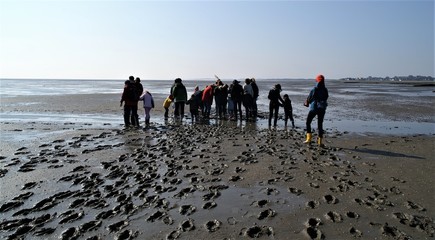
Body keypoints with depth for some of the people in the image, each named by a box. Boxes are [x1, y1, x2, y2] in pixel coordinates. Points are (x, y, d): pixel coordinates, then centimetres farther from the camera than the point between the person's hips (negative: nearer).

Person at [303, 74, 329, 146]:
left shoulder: (314, 89, -12)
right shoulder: (325, 90, -1)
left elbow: (309, 98, -5)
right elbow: (326, 98, 6)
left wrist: (306, 103, 15)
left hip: (314, 108, -3)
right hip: (322, 109, 4)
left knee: (308, 122, 10)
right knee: (320, 124, 11)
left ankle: (309, 138, 0)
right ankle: (320, 141, 10)